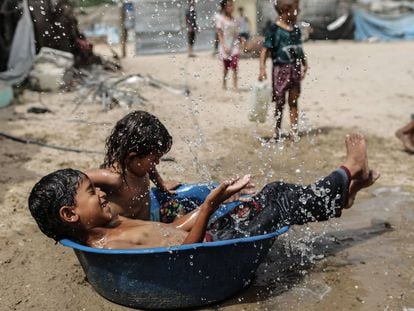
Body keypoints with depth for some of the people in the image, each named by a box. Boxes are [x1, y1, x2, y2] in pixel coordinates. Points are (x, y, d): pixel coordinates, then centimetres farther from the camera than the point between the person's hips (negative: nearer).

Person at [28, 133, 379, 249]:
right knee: (281, 205, -2)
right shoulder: (107, 247, -24)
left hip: (208, 233, 9)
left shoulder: (108, 227, 6)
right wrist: (210, 205, -25)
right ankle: (347, 173, 21)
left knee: (274, 192, 9)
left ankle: (341, 193, 30)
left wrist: (216, 197, 9)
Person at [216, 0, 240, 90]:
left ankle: (235, 86, -9)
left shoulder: (234, 19, 6)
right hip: (225, 45, -3)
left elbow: (236, 33, 12)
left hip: (234, 45, 3)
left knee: (235, 66, -11)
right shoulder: (220, 19, -7)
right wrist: (224, 46, -17)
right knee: (226, 67, 8)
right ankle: (224, 84, 28)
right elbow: (220, 33, -10)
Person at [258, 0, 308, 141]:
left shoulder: (296, 29, 8)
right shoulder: (274, 29, -11)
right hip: (280, 69, -5)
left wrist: (304, 64, 16)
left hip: (295, 69, 5)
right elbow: (265, 50, -13)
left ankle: (294, 132, 16)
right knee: (280, 102, 5)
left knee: (293, 102, 9)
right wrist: (262, 68, -21)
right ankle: (277, 132, 19)